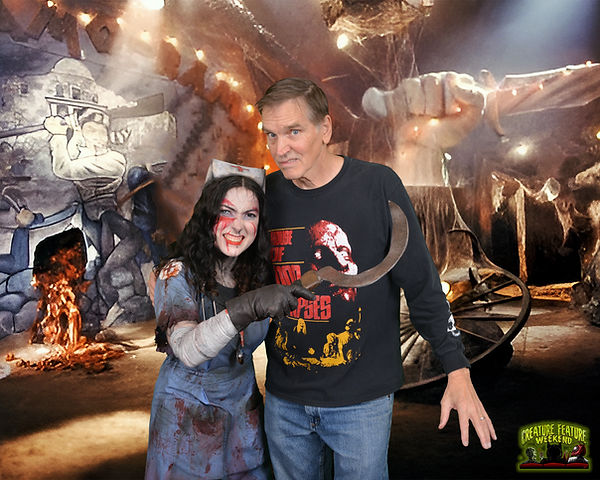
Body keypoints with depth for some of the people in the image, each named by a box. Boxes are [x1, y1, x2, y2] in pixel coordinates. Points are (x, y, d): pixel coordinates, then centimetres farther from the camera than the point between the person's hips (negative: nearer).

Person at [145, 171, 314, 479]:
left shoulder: (258, 275, -4)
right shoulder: (179, 274, -19)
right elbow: (187, 351, -33)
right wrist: (245, 308, -46)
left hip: (243, 406, 4)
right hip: (187, 414, -4)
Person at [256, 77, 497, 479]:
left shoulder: (378, 186, -12)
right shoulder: (265, 194, -3)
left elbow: (422, 284, -8)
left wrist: (458, 372, -8)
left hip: (361, 398, -3)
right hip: (284, 398, 3)